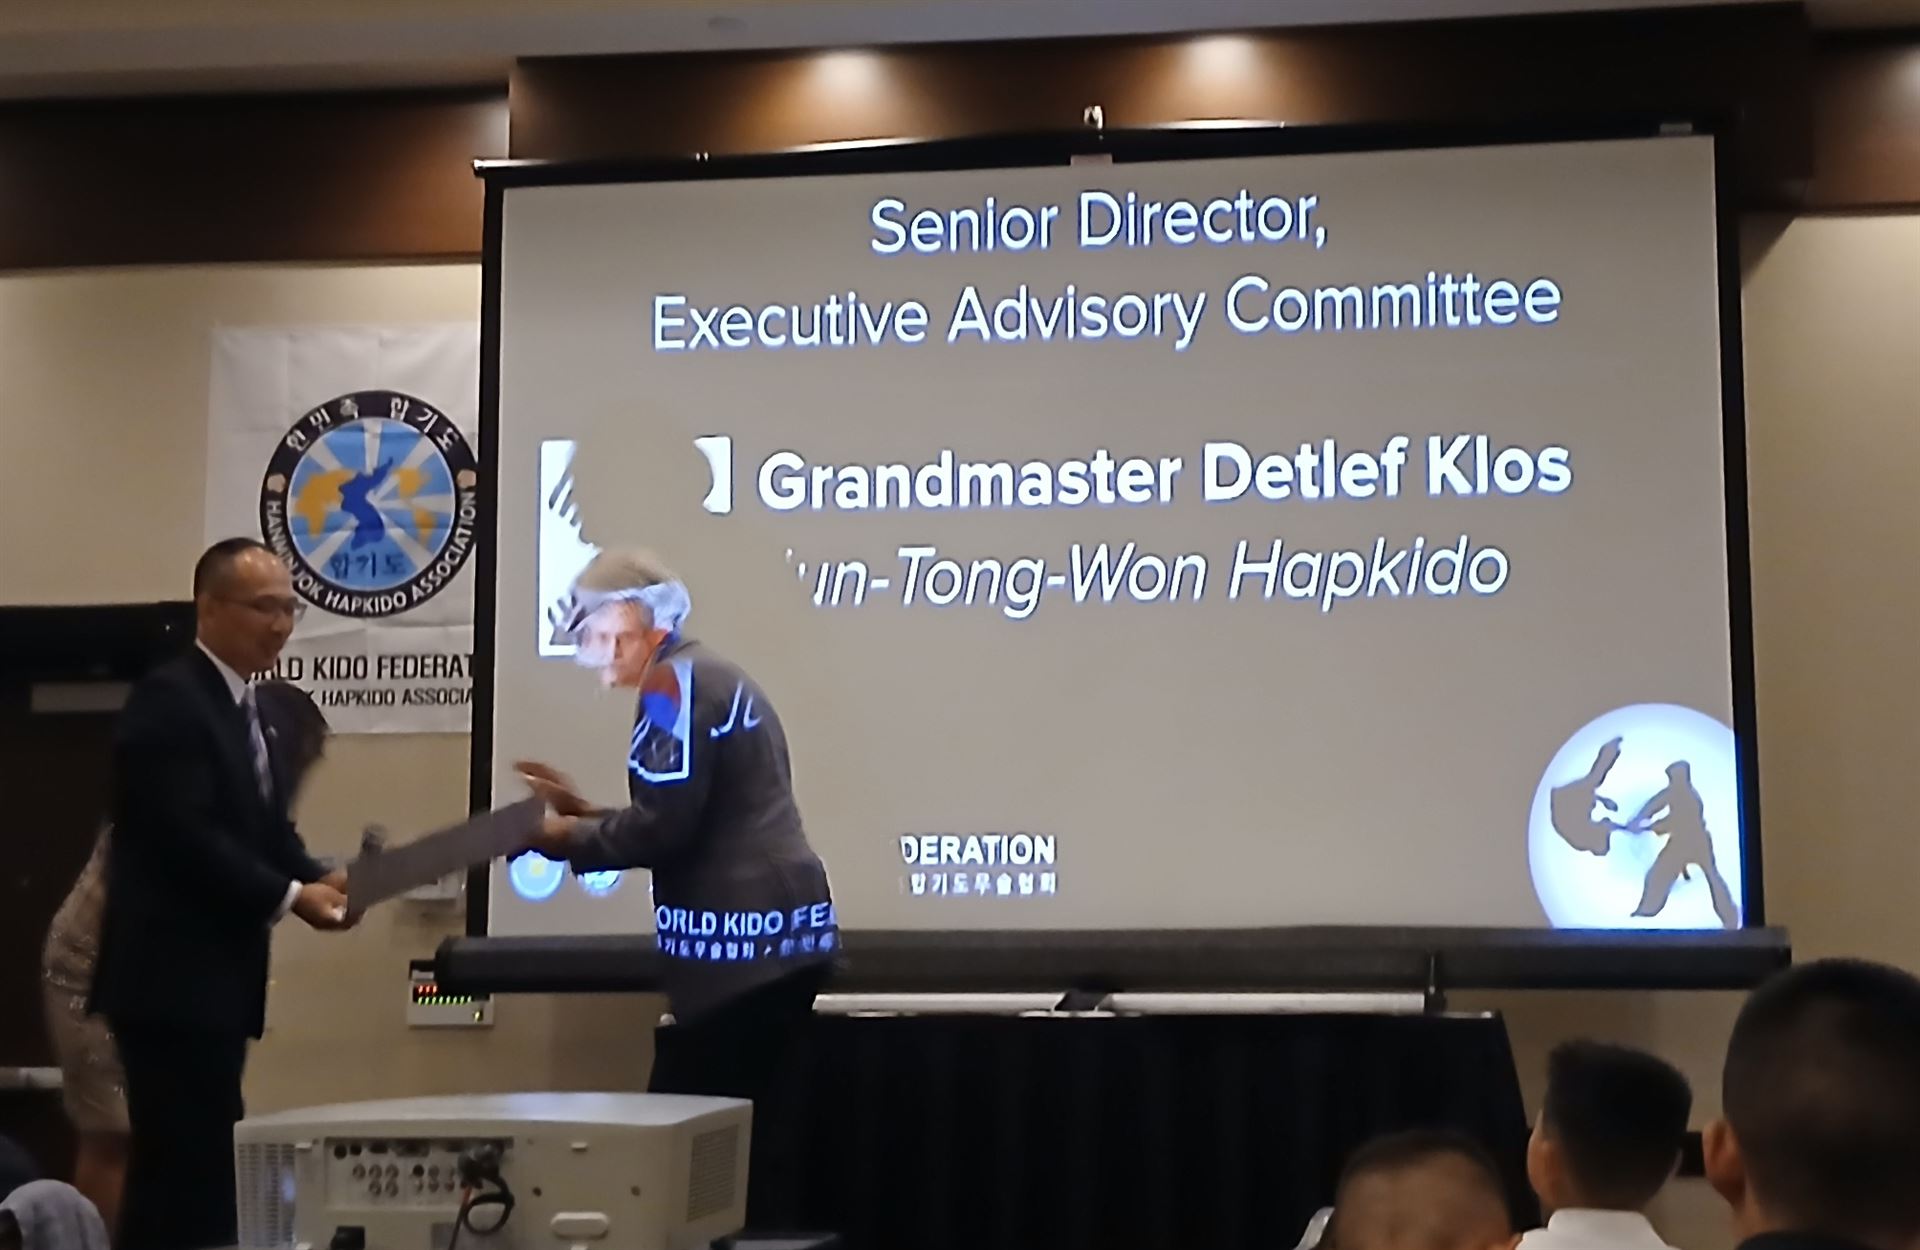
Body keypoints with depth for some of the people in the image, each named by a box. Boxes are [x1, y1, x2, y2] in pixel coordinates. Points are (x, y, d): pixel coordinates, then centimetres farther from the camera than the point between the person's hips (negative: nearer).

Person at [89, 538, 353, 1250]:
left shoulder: (245, 710, 17)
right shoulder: (169, 699, -14)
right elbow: (183, 835, -22)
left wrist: (317, 878, -3)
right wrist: (288, 897, -19)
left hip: (216, 977, 10)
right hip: (172, 977, -10)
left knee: (204, 1165, 12)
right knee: (184, 1167, -9)